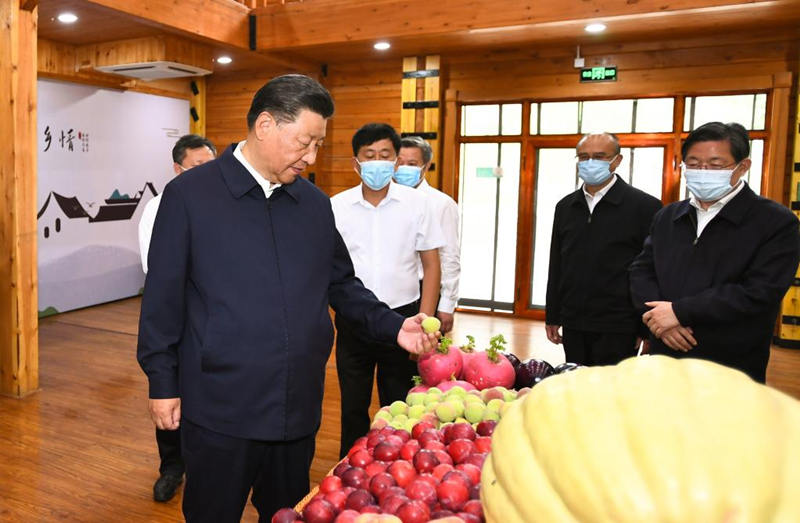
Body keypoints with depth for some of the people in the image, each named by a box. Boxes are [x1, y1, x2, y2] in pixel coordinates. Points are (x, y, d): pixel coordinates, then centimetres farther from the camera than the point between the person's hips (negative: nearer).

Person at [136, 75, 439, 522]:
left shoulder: (315, 203, 6)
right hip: (219, 410, -4)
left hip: (298, 409, 4)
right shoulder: (190, 194, -7)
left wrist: (393, 326, -1)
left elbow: (342, 284, 12)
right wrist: (163, 383, -4)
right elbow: (164, 297, -5)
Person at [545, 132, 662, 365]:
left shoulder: (644, 206, -5)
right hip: (573, 328, 5)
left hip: (617, 330, -4)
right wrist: (552, 317, 12)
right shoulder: (565, 206, 10)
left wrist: (648, 329, -7)